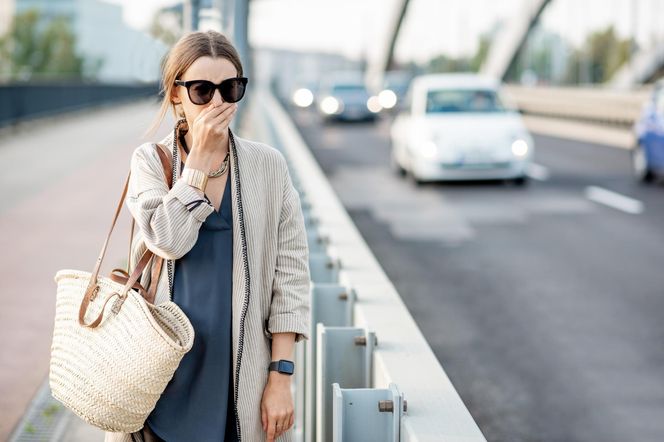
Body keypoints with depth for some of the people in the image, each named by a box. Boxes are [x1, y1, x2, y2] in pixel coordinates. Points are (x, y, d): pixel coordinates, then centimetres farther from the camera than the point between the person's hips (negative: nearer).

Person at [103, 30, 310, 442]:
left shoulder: (268, 165, 1)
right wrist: (200, 156, -12)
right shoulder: (150, 161, 1)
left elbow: (290, 271, 0)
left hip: (240, 370, 0)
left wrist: (282, 376, -6)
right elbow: (169, 240, -16)